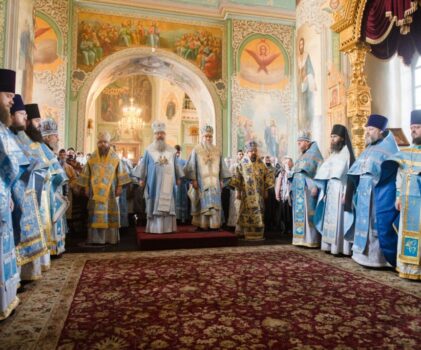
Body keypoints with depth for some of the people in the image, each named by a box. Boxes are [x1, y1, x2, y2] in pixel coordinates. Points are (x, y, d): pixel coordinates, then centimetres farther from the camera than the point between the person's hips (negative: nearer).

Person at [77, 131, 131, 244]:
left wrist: (119, 187, -3)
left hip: (110, 191, 0)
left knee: (110, 214, 2)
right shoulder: (92, 157, 4)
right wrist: (86, 187, 3)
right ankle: (96, 238, 4)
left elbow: (120, 173, 3)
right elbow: (86, 174, 7)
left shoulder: (115, 157, 2)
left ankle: (110, 237, 8)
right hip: (95, 191, 1)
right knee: (96, 214, 0)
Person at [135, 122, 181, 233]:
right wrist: (141, 178, 0)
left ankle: (167, 227, 8)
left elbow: (175, 165, 13)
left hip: (167, 182, 2)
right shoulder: (149, 150, 3)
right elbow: (144, 165, 4)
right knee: (155, 204, -1)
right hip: (154, 182, -2)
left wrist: (178, 178, 12)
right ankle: (155, 227, 5)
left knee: (167, 204, 2)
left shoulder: (171, 150, 9)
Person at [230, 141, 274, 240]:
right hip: (247, 194, -3)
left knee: (259, 212, 2)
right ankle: (248, 234, 1)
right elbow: (236, 178, 0)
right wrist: (238, 191, -4)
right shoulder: (242, 164, 1)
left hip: (259, 194, 3)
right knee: (248, 213, -6)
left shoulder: (261, 164, 9)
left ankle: (258, 234, 11)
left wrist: (266, 190, 9)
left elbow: (268, 176, 14)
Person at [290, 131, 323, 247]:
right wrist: (293, 188, 15)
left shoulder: (314, 153, -2)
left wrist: (315, 186, -21)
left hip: (308, 189, -8)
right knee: (300, 214, 6)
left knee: (308, 214, -8)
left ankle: (311, 239, -4)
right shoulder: (301, 156, 21)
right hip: (299, 190, 8)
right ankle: (302, 238, 11)